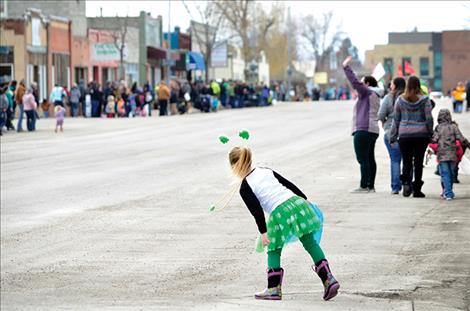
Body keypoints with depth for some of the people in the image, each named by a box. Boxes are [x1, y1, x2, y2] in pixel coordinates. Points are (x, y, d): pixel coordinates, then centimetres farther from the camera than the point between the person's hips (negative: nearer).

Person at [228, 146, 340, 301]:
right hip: (296, 202, 5)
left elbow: (256, 209, -7)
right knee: (310, 243, 11)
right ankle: (329, 279, 5)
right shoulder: (266, 171, 19)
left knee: (274, 251, 15)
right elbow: (289, 185, 20)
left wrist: (263, 232, -7)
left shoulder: (245, 188, 2)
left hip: (279, 213, -5)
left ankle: (274, 289, 17)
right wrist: (305, 200, 28)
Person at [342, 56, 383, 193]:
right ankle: (371, 186, 13)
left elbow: (355, 82, -17)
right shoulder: (375, 96, 21)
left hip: (363, 130, -10)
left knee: (363, 159, -11)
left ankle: (364, 186, -14)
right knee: (370, 158, 11)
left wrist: (346, 67, -13)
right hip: (373, 130, 10)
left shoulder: (367, 92, -7)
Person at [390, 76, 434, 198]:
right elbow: (429, 119, -3)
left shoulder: (400, 100, 2)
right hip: (421, 135, -1)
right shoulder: (424, 100, -3)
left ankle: (406, 182, -17)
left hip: (404, 136, 1)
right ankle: (417, 190, 6)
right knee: (418, 162, 5)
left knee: (407, 161, 7)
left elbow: (396, 119, 6)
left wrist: (393, 137, 12)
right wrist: (431, 134, 7)